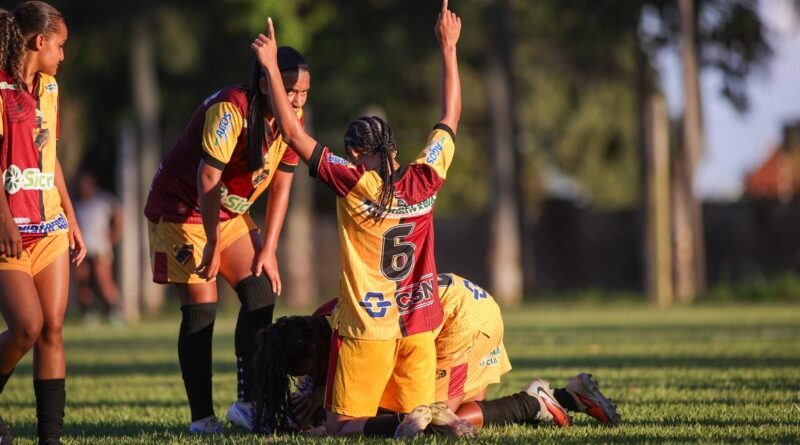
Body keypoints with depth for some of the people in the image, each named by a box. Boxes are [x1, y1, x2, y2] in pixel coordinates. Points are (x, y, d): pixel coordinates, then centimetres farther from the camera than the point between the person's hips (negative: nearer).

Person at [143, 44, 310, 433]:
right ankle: (201, 416, -7)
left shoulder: (293, 117, -5)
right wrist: (212, 243, -27)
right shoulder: (230, 110, -28)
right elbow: (208, 178, -28)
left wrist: (268, 250, -3)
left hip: (231, 214, 7)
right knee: (200, 310, -10)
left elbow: (280, 185, 0)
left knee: (261, 292, -6)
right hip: (182, 209, -7)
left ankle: (247, 402, -5)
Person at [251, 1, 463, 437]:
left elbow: (293, 132, -8)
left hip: (367, 329, -4)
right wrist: (448, 47, 20)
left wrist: (272, 67, -2)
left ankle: (408, 423, -26)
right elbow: (450, 117, 12)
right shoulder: (423, 180, -1)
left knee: (343, 425, 4)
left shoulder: (354, 184, -11)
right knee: (419, 414, 9)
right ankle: (429, 417, -27)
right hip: (420, 324, 4)